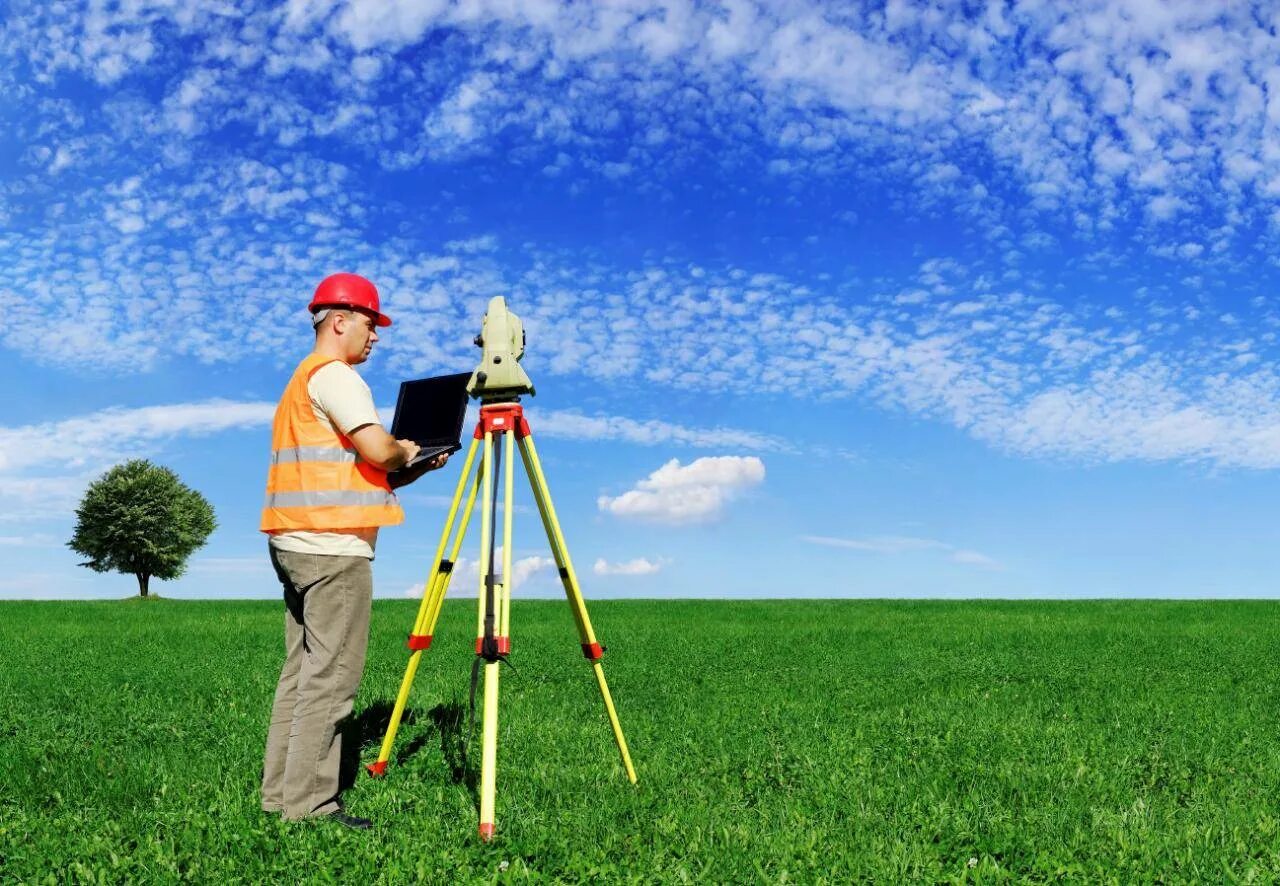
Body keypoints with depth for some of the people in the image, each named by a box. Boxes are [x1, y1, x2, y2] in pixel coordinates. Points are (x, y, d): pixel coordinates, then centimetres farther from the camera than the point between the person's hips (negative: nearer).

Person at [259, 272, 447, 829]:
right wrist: (407, 450, 3)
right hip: (333, 548, -10)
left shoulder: (301, 380, 25)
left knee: (302, 670, 11)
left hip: (299, 544, 10)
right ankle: (309, 801, -3)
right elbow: (377, 450, -19)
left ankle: (280, 790, 15)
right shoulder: (334, 374, -7)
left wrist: (416, 470, 15)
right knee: (330, 675, -7)